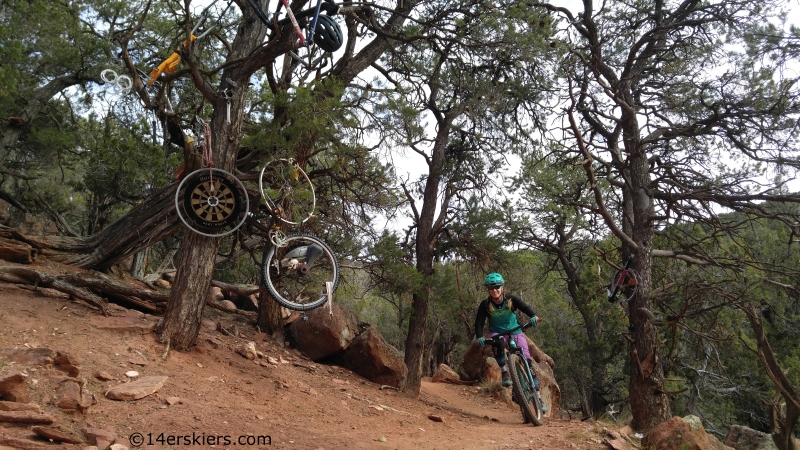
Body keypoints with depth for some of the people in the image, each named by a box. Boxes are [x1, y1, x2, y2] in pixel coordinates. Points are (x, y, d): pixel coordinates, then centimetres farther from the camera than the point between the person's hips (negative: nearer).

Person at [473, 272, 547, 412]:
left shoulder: (511, 299, -13)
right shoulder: (485, 305, -13)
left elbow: (526, 308, -23)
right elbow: (479, 322, -17)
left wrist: (533, 316, -45)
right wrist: (479, 337, -36)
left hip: (515, 331, 1)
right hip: (497, 332, -1)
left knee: (528, 360, -13)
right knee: (497, 342, -39)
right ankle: (504, 372, -18)